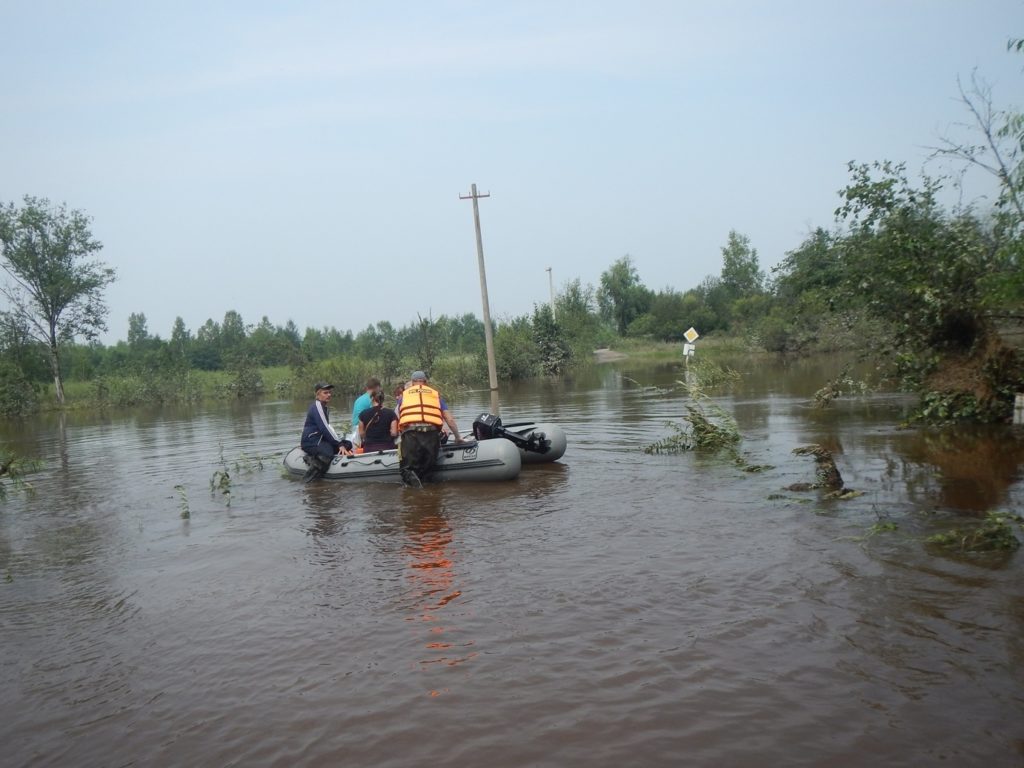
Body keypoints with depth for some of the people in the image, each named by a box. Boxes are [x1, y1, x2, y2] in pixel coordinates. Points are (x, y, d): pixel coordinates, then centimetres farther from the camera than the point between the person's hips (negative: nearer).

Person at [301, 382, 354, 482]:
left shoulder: (325, 408, 17)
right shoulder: (316, 407, -13)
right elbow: (325, 429, -20)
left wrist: (340, 442, 6)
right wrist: (339, 444, -18)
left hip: (321, 440, 11)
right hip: (311, 443, -11)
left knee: (348, 444, 1)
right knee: (328, 452, -38)